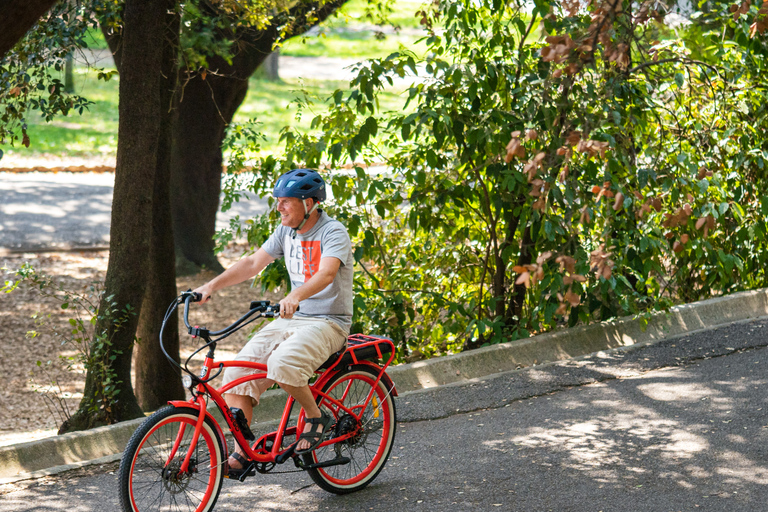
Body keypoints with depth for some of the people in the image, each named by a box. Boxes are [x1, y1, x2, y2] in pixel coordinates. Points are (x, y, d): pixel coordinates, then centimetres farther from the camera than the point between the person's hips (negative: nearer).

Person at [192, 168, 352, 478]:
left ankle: (316, 417, -9)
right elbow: (253, 263, 8)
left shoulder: (333, 232, -15)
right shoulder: (286, 231, 9)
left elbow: (326, 273, -32)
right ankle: (240, 456, -5)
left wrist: (295, 297, -50)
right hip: (290, 320, 8)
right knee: (236, 374, -10)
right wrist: (212, 286, -5)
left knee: (282, 364, -36)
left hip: (328, 322, -8)